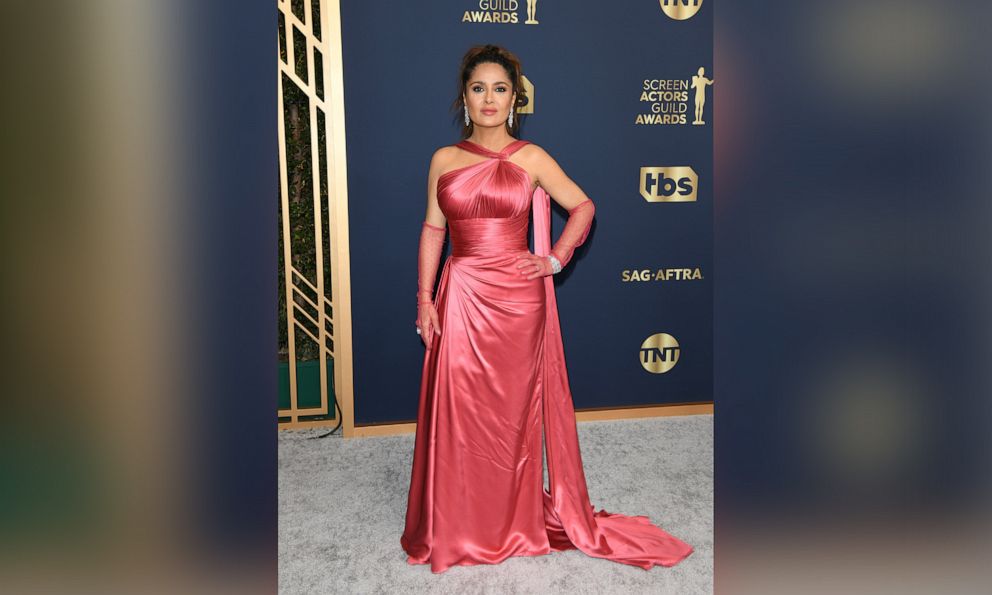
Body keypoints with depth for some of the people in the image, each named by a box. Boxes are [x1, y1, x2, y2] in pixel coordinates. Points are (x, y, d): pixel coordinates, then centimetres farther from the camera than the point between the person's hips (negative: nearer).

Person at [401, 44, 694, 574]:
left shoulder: (531, 158, 2)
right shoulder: (444, 160, 7)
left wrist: (554, 260, -2)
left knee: (514, 411, 9)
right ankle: (457, 526, 27)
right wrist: (425, 299, 2)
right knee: (457, 412, 6)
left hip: (517, 301, -1)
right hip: (460, 299, 2)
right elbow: (432, 230, 8)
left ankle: (516, 522, 30)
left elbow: (583, 206, 9)